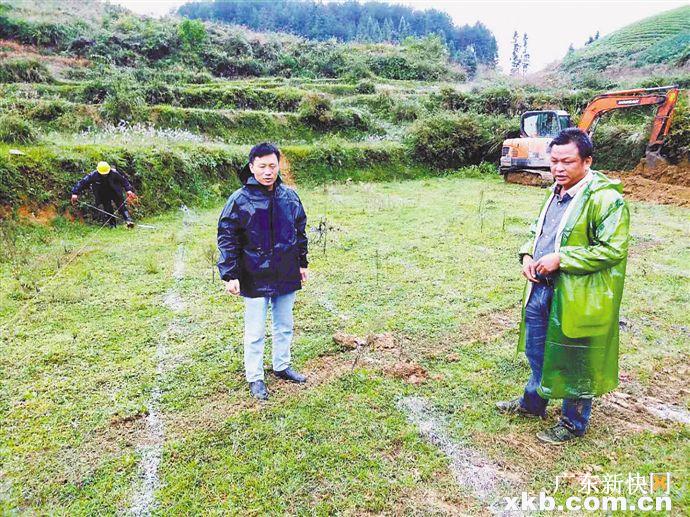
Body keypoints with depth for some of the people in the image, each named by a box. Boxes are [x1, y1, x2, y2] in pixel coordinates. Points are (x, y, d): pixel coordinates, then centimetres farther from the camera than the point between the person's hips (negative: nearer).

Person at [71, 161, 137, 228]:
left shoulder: (114, 173, -22)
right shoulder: (93, 175, -22)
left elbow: (124, 180, -9)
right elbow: (82, 183, -16)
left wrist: (129, 190, -19)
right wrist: (75, 193, -21)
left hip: (115, 193, -1)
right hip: (103, 196, 1)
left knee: (121, 206, -13)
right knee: (107, 209, -2)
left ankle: (128, 220, -19)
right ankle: (112, 224, 6)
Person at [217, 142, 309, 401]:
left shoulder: (289, 196, 2)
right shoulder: (240, 200, -12)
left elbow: (300, 232, 13)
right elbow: (226, 239, -10)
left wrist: (302, 263, 15)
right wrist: (230, 275, -14)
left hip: (286, 276, 5)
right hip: (255, 279, -4)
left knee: (284, 326, 19)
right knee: (255, 333, 7)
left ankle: (282, 366, 39)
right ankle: (255, 378, 26)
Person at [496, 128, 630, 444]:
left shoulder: (605, 199, -17)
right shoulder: (556, 192, 11)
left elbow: (613, 250, -21)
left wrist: (561, 259, -24)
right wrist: (527, 254, 3)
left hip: (577, 297, -8)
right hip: (542, 288, 8)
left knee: (574, 364, 9)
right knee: (537, 352, 23)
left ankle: (573, 423, 30)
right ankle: (532, 403, 44)